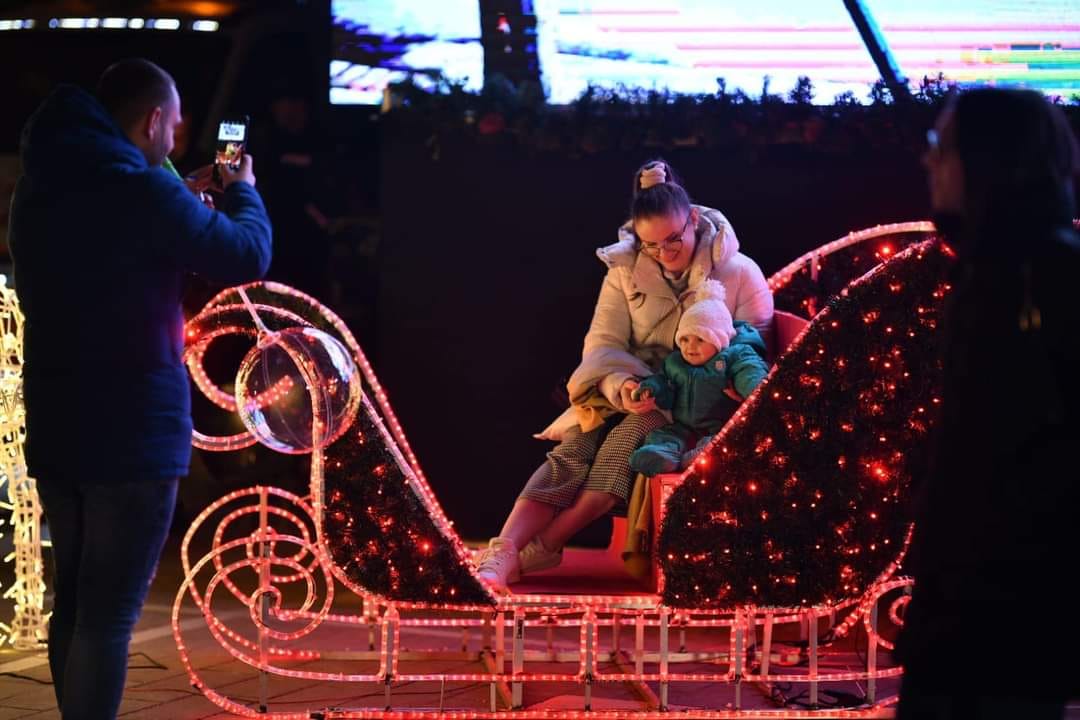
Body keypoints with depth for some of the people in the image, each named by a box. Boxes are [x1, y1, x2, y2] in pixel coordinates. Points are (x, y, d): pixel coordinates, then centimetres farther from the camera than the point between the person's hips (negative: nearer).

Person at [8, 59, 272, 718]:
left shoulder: (41, 186, 8)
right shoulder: (143, 187, -16)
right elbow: (246, 258, -6)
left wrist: (181, 201, 21)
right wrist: (242, 192, 12)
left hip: (56, 429, 8)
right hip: (135, 433, -8)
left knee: (74, 602, 18)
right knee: (107, 615, -5)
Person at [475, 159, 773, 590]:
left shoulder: (739, 273, -2)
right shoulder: (626, 271, 6)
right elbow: (603, 343, -1)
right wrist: (620, 385, -24)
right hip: (632, 397, 3)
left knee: (628, 437, -33)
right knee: (572, 452, -26)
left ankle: (545, 544, -36)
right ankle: (503, 552, -41)